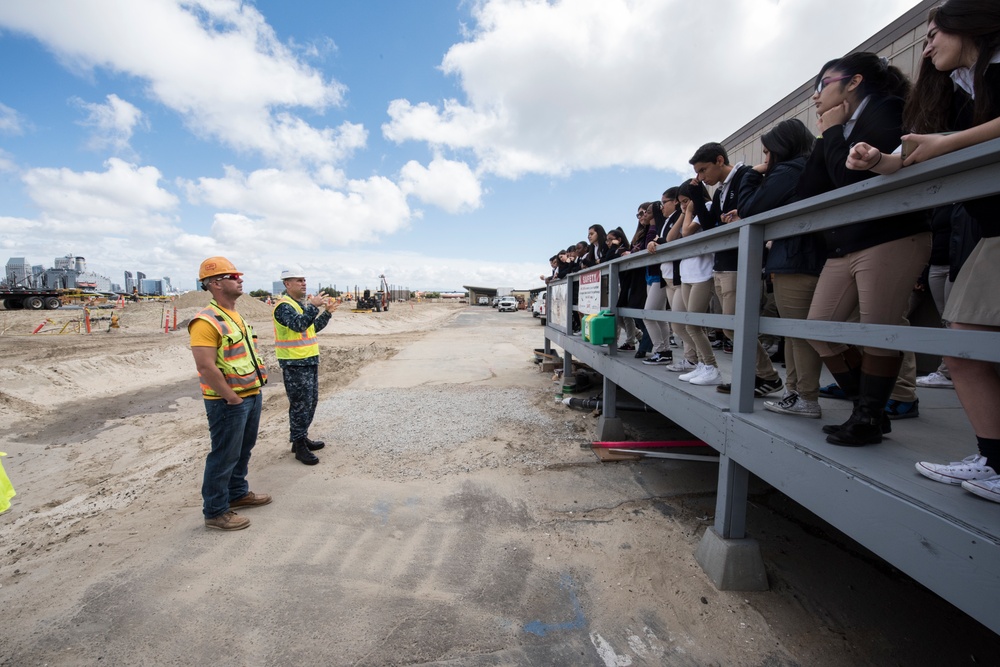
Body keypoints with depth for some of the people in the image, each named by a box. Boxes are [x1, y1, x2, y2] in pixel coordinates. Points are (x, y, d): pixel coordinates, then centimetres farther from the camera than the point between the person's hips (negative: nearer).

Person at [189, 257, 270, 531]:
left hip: (252, 395, 9)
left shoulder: (237, 317, 12)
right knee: (224, 456, 3)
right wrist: (231, 398, -18)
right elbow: (206, 367, -24)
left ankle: (238, 493, 39)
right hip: (228, 403, -9)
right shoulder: (206, 321, -18)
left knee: (243, 450, 21)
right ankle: (216, 512, 19)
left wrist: (257, 383, 13)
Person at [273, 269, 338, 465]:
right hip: (294, 364, -10)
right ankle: (299, 446, 6)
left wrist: (327, 312, 10)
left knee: (311, 401, 16)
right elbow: (299, 324, -31)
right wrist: (313, 306, -30)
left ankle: (302, 437, 29)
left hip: (310, 360, 10)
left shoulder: (302, 303, 15)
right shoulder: (284, 306, -14)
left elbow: (313, 327, 20)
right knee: (300, 404, -4)